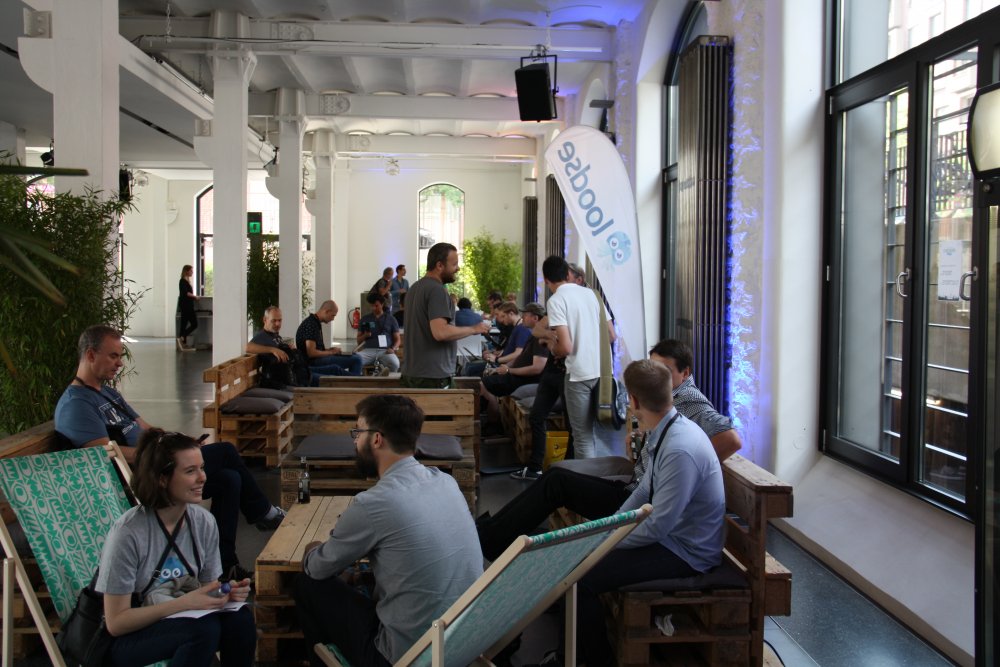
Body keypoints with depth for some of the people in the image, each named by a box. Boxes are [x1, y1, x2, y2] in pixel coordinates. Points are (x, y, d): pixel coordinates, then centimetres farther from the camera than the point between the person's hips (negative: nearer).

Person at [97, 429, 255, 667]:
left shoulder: (203, 521, -6)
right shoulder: (128, 533, -22)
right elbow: (115, 622, -18)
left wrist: (226, 592, -17)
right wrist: (183, 603, -27)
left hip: (186, 620, 5)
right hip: (128, 639, -5)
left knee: (240, 618, -25)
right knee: (204, 628, -33)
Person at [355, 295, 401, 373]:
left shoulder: (391, 319, 17)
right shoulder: (365, 319, 21)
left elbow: (397, 339, 14)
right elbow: (359, 341, 21)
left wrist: (393, 349, -7)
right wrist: (365, 336, -2)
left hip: (385, 350, -1)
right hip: (369, 350, 1)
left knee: (395, 364, -36)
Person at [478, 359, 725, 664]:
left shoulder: (680, 450, -33)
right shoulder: (668, 428, -5)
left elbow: (658, 528, -29)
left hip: (682, 549, -9)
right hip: (660, 518, 9)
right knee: (558, 480, 5)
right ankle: (487, 535, 12)